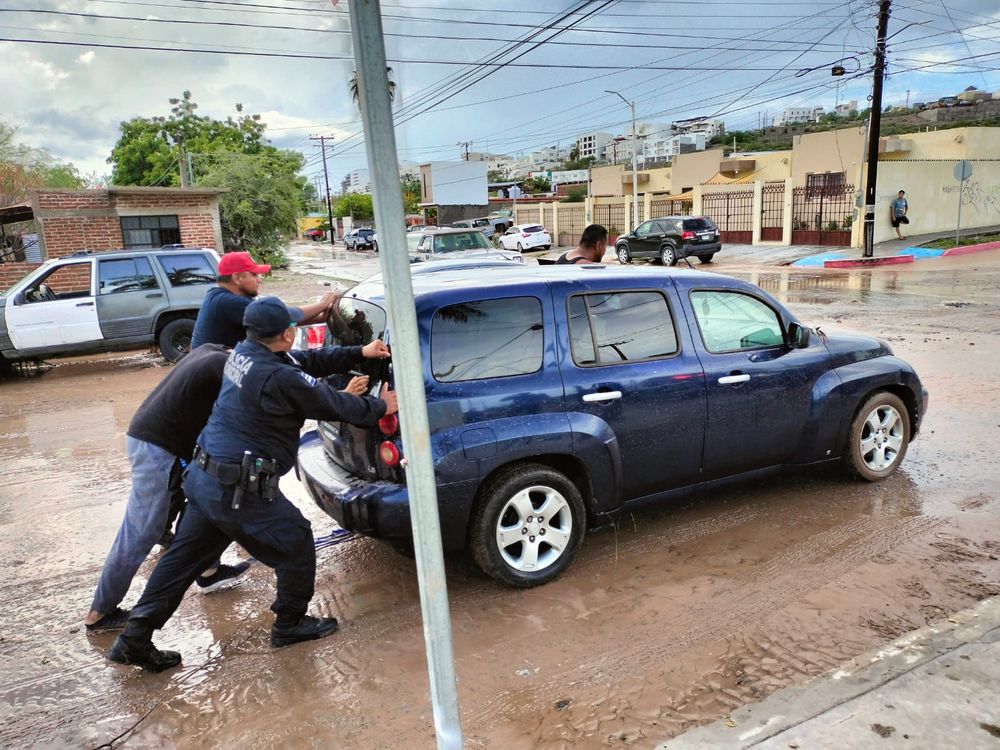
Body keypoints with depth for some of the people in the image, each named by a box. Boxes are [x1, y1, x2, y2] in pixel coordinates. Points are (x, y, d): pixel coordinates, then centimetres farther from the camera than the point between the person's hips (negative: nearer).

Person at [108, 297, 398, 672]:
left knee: (183, 556, 18)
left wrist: (360, 352, 13)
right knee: (296, 544, 11)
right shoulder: (280, 378, -24)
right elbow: (335, 405, -12)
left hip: (203, 476, 9)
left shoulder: (245, 351, 3)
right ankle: (290, 623, 28)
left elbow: (309, 360, 11)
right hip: (240, 491, -9)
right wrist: (380, 407, 4)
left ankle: (135, 639, 27)